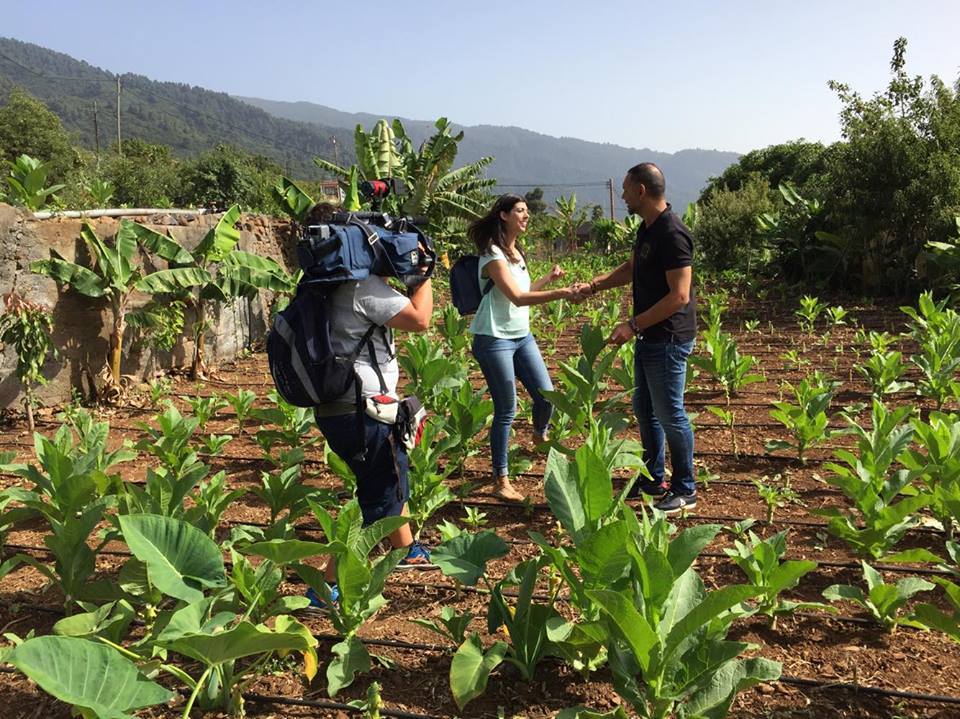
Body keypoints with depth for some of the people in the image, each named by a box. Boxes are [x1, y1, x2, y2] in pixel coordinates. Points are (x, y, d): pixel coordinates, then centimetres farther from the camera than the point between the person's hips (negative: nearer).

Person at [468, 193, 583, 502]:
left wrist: (549, 278, 16)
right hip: (495, 339, -8)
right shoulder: (492, 254, -15)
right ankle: (501, 481, 6)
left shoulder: (517, 252, 13)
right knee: (506, 411, -5)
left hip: (522, 335, 8)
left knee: (546, 395, 8)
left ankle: (540, 435, 43)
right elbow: (517, 298, -25)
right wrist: (559, 294, -33)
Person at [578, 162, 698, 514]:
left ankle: (685, 491, 16)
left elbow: (679, 295, -26)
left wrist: (633, 325, -24)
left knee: (670, 415, 1)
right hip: (649, 337, 10)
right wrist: (594, 285, 12)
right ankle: (653, 480, 33)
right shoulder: (647, 228, 9)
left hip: (669, 340, -10)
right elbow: (631, 268, 24)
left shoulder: (672, 234, -22)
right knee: (644, 409, 18)